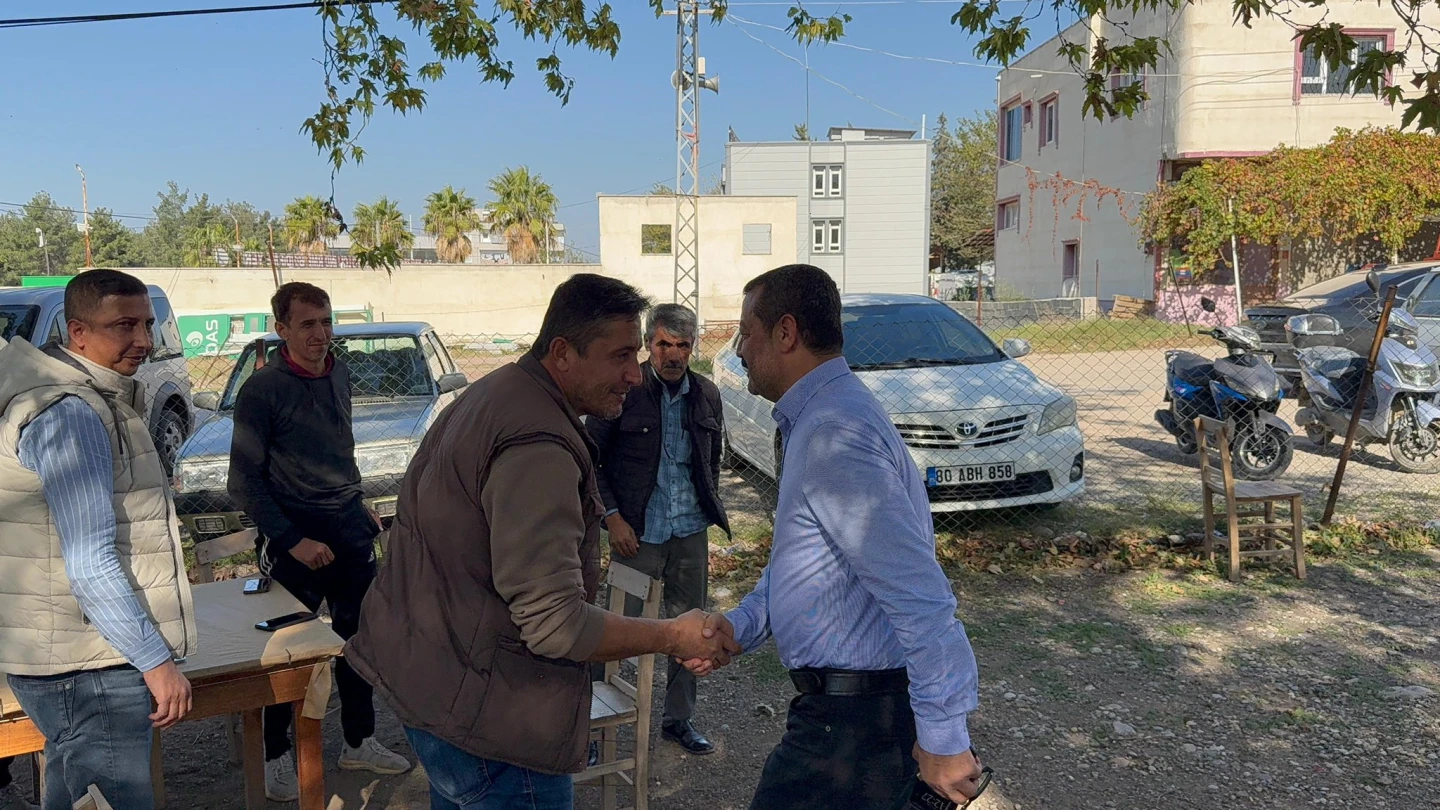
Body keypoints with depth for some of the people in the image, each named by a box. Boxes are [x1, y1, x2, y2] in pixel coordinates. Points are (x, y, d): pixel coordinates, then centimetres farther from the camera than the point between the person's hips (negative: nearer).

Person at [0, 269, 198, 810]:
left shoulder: (97, 400, 13)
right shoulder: (68, 414, -20)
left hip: (85, 660, 10)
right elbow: (90, 566, -24)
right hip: (86, 670, -10)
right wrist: (157, 661, -19)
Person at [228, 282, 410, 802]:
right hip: (295, 536, -6)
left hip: (349, 530, 6)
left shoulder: (339, 374, 5)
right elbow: (245, 483, -13)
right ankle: (276, 756, 24)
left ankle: (359, 743, 29)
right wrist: (293, 541, -18)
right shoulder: (262, 389, -14)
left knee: (359, 636, 13)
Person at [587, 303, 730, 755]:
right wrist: (612, 516, -11)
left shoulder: (707, 395, 5)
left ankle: (679, 719, 29)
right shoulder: (623, 390, -9)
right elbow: (589, 459, -4)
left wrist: (708, 516, 12)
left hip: (691, 533, 4)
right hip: (637, 534, -4)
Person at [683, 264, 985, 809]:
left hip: (854, 719, -10)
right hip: (840, 699, 10)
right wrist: (739, 627, 4)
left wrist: (943, 738, -23)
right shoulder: (817, 417, 9)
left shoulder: (832, 434, -25)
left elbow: (918, 593, -29)